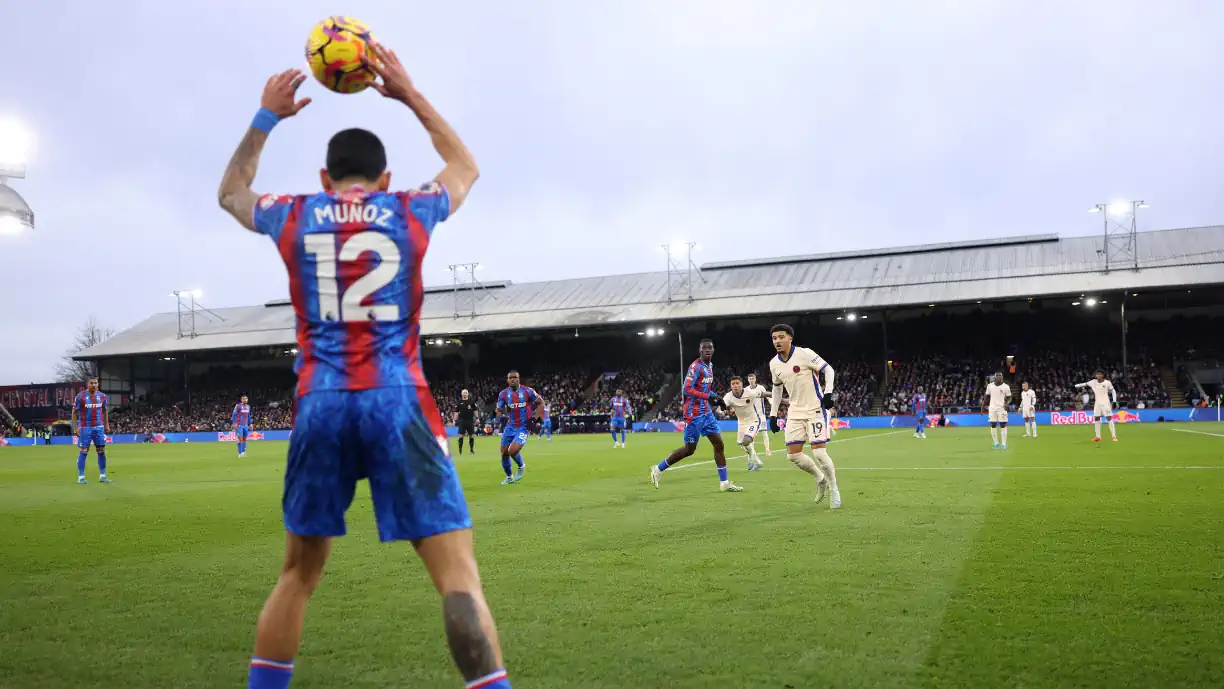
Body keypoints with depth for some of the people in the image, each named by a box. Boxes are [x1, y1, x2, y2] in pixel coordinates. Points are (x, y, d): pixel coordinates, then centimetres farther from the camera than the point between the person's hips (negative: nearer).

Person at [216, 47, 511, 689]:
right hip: (398, 402, -3)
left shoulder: (294, 217, 11)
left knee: (297, 574, 18)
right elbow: (466, 168, 30)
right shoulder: (410, 210, 8)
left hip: (320, 405, 3)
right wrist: (409, 94, 34)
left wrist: (266, 117, 39)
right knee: (457, 573, -6)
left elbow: (231, 192, 35)